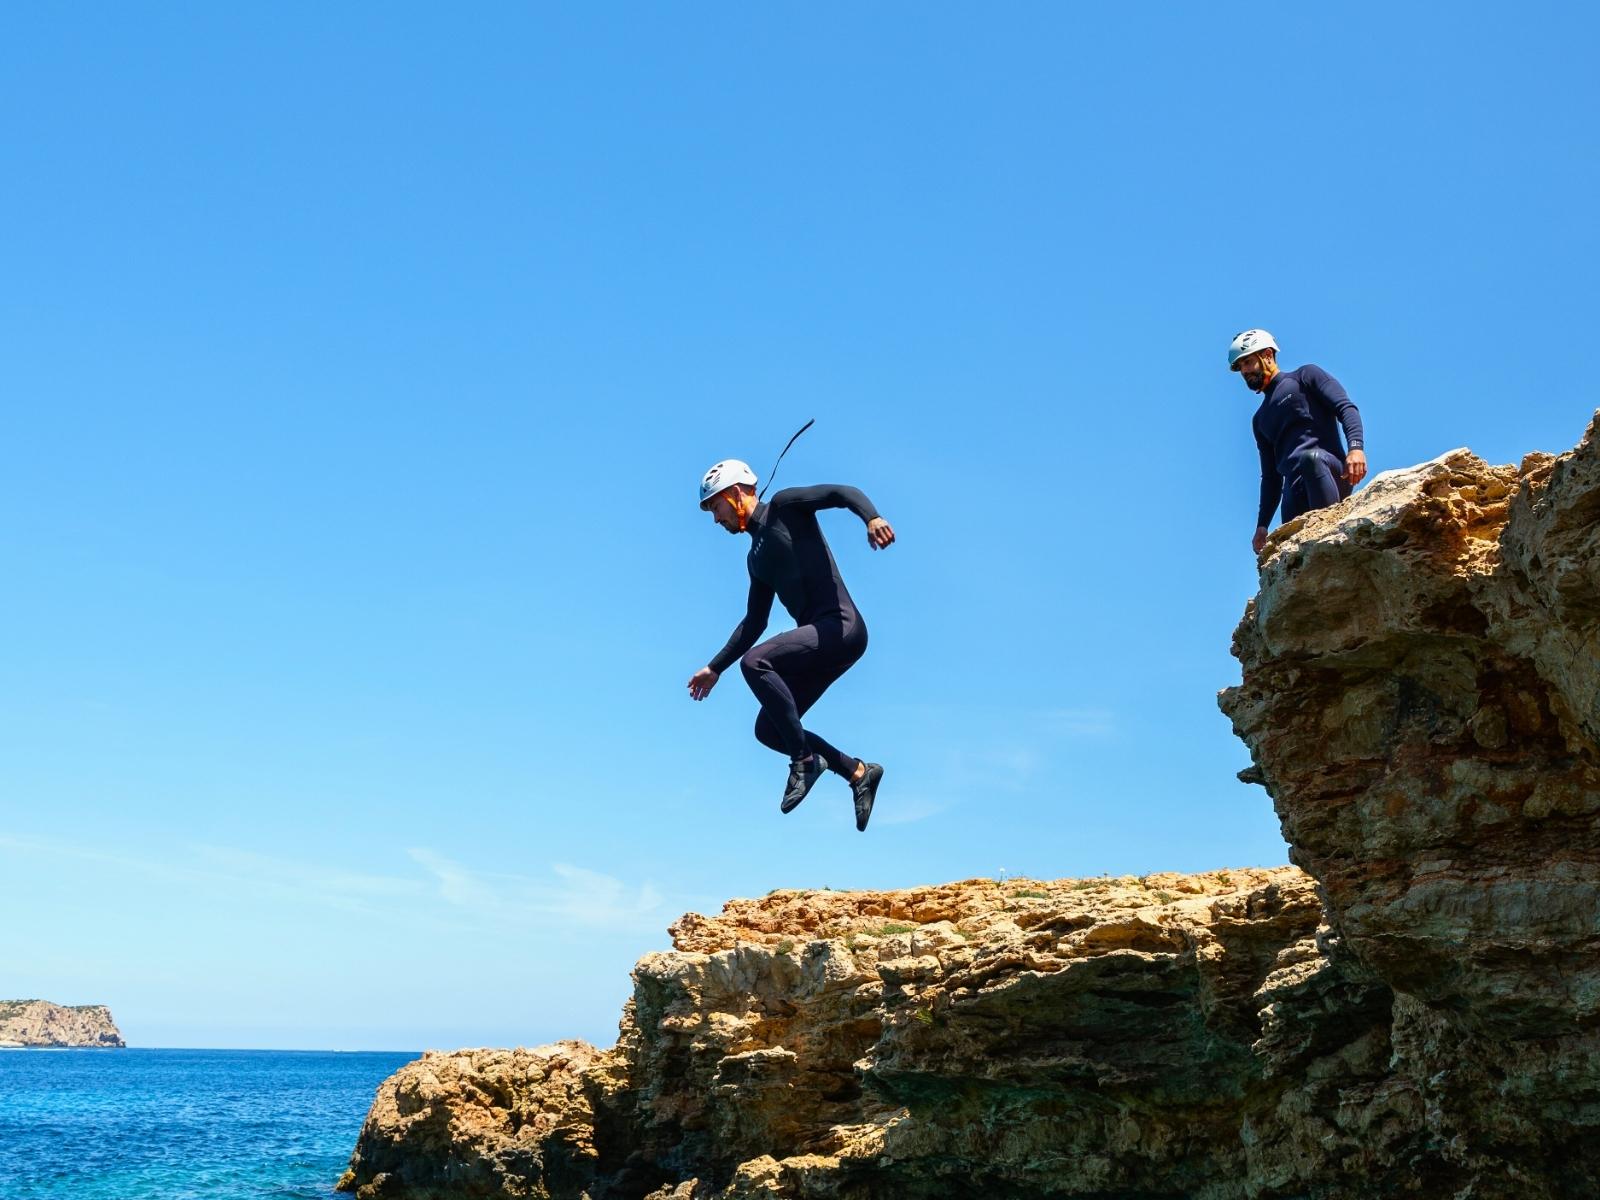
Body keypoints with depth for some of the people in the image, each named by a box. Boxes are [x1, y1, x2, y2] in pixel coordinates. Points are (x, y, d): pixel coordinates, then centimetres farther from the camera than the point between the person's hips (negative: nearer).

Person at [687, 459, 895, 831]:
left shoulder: (784, 506, 2)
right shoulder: (756, 558, 23)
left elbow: (842, 492, -12)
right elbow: (754, 623, 27)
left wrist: (871, 517, -33)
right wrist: (714, 669, 25)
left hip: (841, 627, -9)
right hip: (818, 639, 9)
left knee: (754, 662, -27)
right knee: (768, 730, 4)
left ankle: (805, 759, -19)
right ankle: (858, 772, 11)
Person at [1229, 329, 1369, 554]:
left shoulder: (1305, 377, 16)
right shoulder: (1260, 420, 32)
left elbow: (1346, 408, 0)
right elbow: (1271, 476, 28)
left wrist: (1356, 447, -20)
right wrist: (1262, 525, 17)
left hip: (1329, 471, -5)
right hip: (1295, 490, 5)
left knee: (1310, 457, -39)